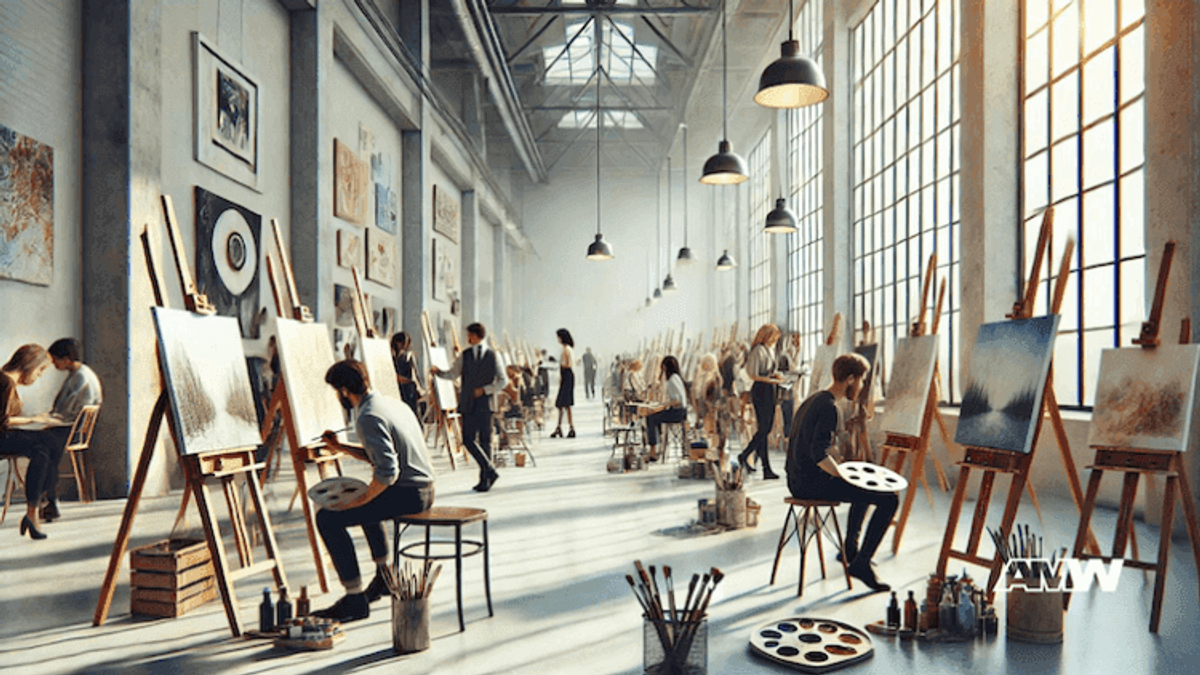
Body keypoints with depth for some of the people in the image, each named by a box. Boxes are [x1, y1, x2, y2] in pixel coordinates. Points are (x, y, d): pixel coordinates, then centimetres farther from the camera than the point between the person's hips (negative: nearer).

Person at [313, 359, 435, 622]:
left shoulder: (369, 417, -17)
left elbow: (388, 471, -26)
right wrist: (341, 448, 20)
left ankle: (355, 599, -5)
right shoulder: (394, 404, 12)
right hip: (424, 490, 10)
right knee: (369, 500, 36)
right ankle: (384, 575, 43)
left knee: (328, 518, -7)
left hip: (406, 495, -10)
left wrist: (359, 501, -16)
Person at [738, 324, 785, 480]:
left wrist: (776, 374, 5)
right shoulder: (758, 350, -12)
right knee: (763, 428, -6)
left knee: (766, 428, 8)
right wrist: (772, 380, -18)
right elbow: (753, 375, -16)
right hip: (760, 390, -9)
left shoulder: (771, 349, 16)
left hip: (769, 391, 9)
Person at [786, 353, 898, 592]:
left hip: (797, 480, 10)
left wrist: (840, 471, 18)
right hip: (813, 484, -10)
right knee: (889, 499, -10)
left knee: (867, 487, 32)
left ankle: (850, 549, 40)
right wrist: (844, 475, -14)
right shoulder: (829, 408, -18)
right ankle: (861, 564, -8)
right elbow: (819, 454, -27)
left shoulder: (812, 400, 14)